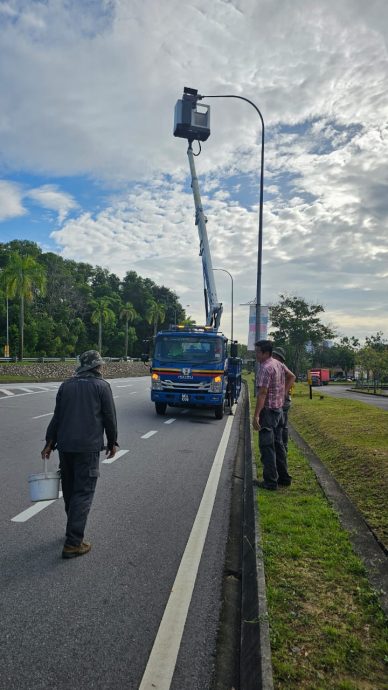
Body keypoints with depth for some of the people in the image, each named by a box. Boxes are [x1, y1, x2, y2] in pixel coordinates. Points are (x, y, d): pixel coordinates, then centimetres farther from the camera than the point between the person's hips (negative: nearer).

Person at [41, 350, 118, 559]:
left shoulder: (66, 385, 10)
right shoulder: (101, 386, -3)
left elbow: (57, 416, 11)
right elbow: (109, 417, -2)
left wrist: (49, 443, 13)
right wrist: (112, 442, 9)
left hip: (64, 446, 5)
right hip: (88, 447, -5)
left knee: (69, 489, 18)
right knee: (83, 492, -2)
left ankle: (74, 530, 34)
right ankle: (73, 543, -4)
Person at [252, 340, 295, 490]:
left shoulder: (265, 368, -19)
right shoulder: (278, 364, 9)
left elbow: (262, 393, -23)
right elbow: (291, 377, 22)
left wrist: (256, 416, -23)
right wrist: (284, 393, 16)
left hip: (268, 410, -9)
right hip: (279, 409, 9)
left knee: (267, 446, -2)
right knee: (278, 444, 16)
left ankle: (270, 481, 2)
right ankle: (284, 478, 24)